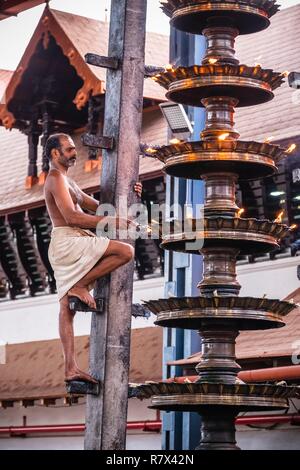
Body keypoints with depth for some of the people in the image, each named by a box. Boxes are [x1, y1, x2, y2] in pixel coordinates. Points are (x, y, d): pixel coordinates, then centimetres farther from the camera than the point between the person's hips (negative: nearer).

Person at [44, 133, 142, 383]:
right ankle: (81, 286, -12)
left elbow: (97, 206, 30)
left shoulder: (66, 181, 28)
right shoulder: (56, 178, -6)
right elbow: (71, 217, -17)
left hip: (65, 250, 10)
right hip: (68, 242, -10)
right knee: (126, 251, -18)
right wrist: (112, 221, -17)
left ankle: (71, 368, -3)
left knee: (67, 308, 2)